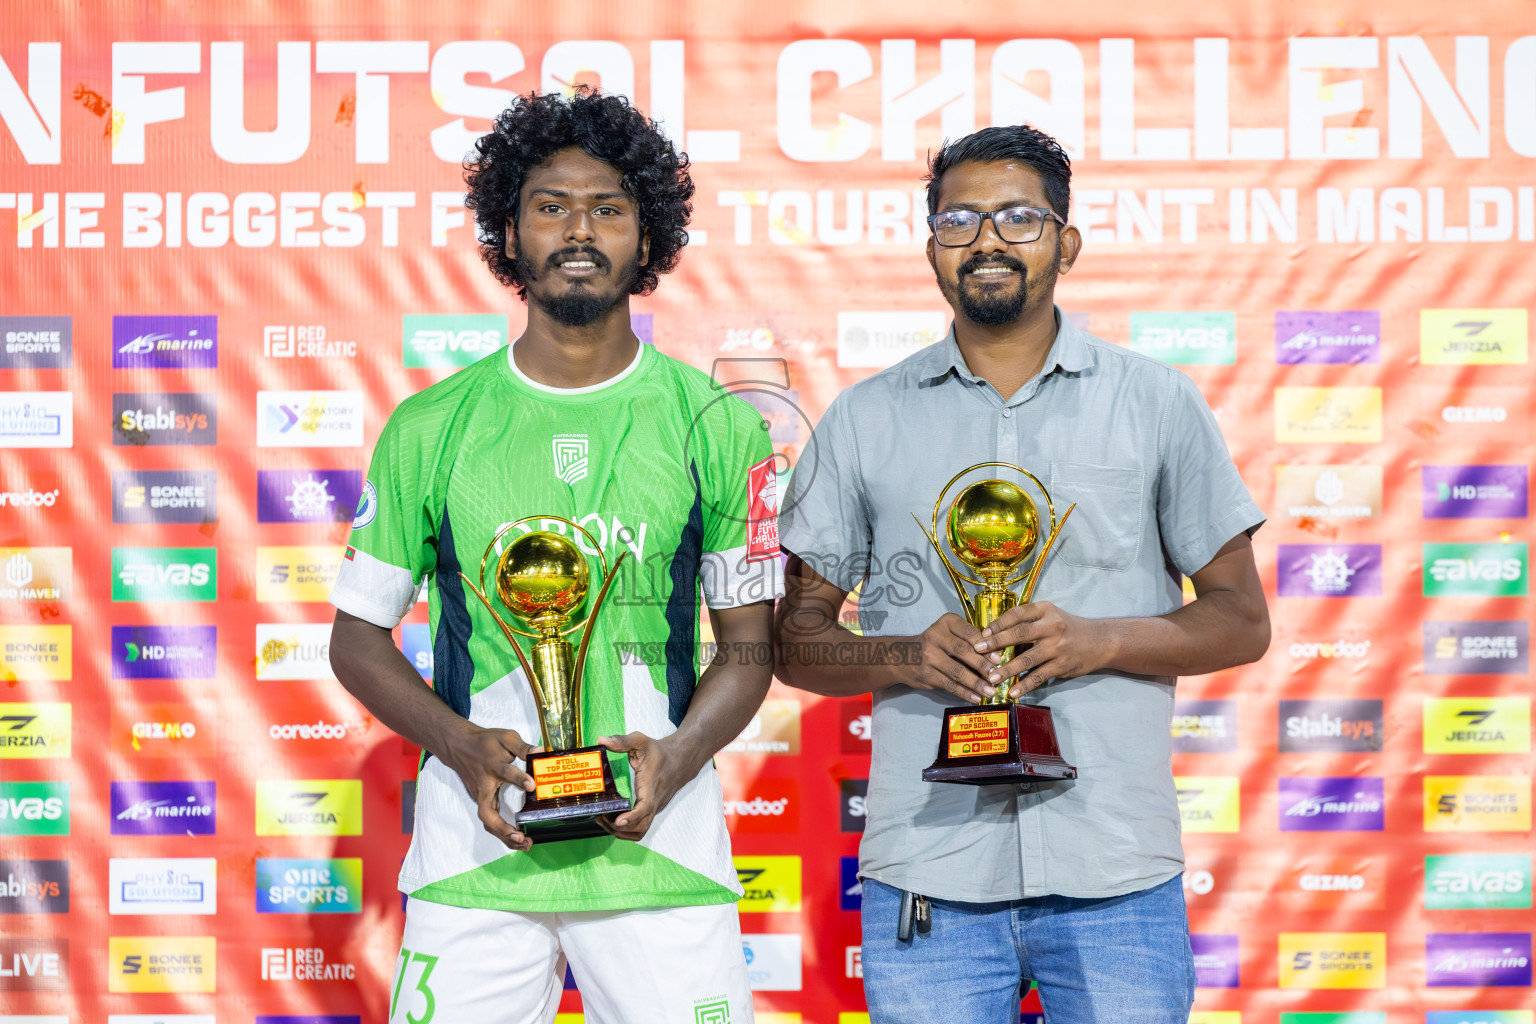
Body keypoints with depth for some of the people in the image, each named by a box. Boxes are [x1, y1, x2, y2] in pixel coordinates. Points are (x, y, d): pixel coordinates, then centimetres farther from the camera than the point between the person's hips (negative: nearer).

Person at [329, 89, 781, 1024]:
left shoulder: (716, 426, 3)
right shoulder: (430, 429, 3)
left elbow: (748, 648, 7)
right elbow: (359, 636, 8)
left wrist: (673, 759, -12)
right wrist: (464, 747, -9)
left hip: (660, 841, 0)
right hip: (475, 846, 0)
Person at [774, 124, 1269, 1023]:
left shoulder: (1159, 404, 6)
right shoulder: (865, 421, 9)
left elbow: (1242, 621, 7)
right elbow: (797, 637, 10)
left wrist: (1100, 641, -11)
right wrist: (905, 656, -11)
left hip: (1115, 873, 0)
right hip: (926, 870, 1)